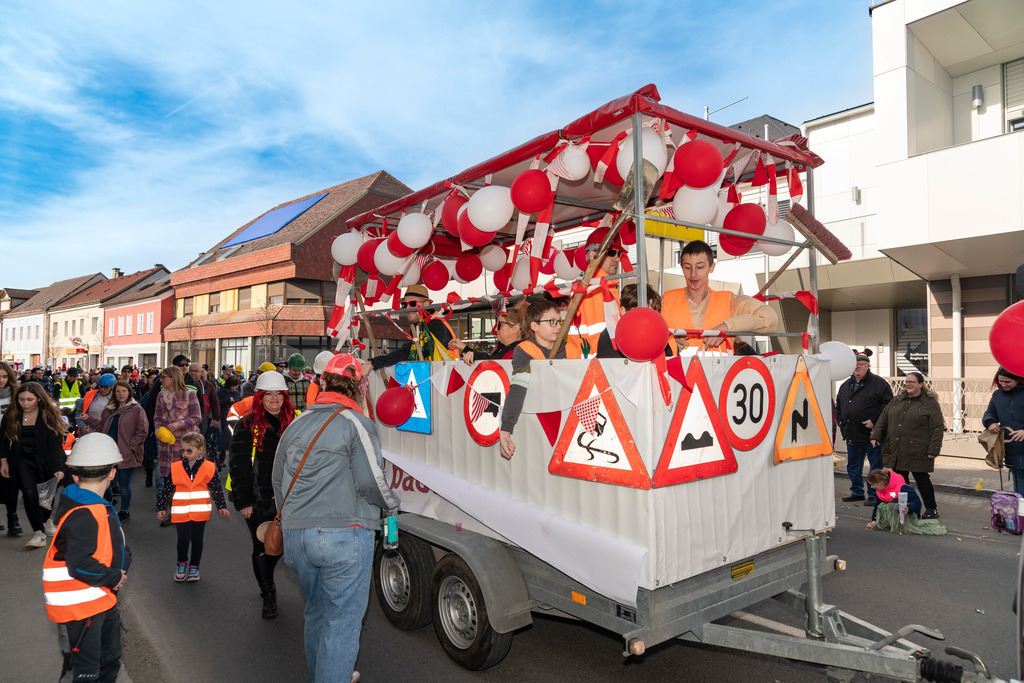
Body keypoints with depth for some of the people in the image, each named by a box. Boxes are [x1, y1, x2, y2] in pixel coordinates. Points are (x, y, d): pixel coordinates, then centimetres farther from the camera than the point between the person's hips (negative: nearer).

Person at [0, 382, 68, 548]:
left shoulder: (49, 415, -12)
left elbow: (56, 444, -15)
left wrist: (58, 469, -23)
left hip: (45, 460, -1)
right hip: (23, 461, 1)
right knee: (29, 491, -18)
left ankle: (46, 520, 39)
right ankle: (38, 532, -12)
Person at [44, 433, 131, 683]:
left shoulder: (98, 508, 4)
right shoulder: (83, 516, -26)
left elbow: (117, 547, 13)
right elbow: (80, 565, -31)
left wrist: (122, 566, -5)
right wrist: (114, 578, -18)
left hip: (102, 600, 10)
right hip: (79, 608, -10)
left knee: (110, 661, 24)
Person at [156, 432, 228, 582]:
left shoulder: (208, 468, -3)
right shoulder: (176, 468, -1)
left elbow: (216, 489, 3)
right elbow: (167, 489, 6)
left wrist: (221, 506, 1)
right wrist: (161, 508, 6)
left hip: (200, 512, 0)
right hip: (181, 512, 0)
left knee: (197, 540, 10)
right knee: (183, 539, 1)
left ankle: (194, 566, 27)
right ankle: (181, 563, 28)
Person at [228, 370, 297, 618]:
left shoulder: (292, 421, 5)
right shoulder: (248, 425, -6)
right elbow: (238, 464, -7)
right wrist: (243, 501, -11)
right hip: (257, 499, -3)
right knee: (261, 547, 5)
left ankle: (265, 579, 42)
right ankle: (268, 594, 23)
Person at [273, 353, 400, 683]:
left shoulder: (296, 425, 12)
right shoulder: (357, 423, -8)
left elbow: (278, 481, 19)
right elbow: (370, 482, -14)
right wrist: (392, 504, 6)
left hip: (296, 535, 7)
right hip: (344, 535, -7)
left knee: (316, 612, 24)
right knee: (342, 621, 3)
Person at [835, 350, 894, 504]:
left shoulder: (879, 383, -6)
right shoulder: (846, 385, 14)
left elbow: (887, 405, -12)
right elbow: (839, 406, 24)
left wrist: (874, 421, -17)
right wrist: (840, 421, 11)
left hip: (872, 434, -6)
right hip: (852, 434, 6)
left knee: (875, 466, 3)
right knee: (853, 466, 15)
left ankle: (874, 495, 14)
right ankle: (857, 492, 28)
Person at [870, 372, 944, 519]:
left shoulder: (931, 404, -2)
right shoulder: (897, 401, 14)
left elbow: (937, 428, -6)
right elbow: (883, 419, 16)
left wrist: (933, 449, -13)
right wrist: (875, 436, 6)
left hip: (917, 452, -5)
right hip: (896, 452, 5)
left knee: (921, 479, 0)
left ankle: (931, 509, 13)